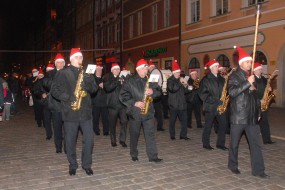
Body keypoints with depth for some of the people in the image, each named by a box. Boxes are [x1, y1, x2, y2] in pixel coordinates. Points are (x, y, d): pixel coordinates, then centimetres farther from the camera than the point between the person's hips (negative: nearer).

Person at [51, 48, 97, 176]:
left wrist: (87, 85, -11)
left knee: (89, 139, 2)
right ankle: (73, 165, 24)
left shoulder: (86, 73, 13)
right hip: (70, 112, -2)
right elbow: (54, 90, -2)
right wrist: (67, 98, -14)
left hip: (85, 111, 3)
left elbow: (95, 88, 10)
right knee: (70, 140, 7)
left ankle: (87, 165, 19)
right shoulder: (63, 73, 2)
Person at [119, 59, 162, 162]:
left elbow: (158, 91, 12)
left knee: (150, 133, 0)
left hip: (148, 111, 3)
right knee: (134, 134, 9)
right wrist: (134, 103, -16)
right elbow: (123, 95, -8)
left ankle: (153, 156, 6)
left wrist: (153, 92, -11)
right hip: (135, 112, -2)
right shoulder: (130, 81, -4)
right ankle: (134, 154, 25)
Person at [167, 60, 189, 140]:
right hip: (173, 104, -5)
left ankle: (183, 135, 13)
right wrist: (180, 82, -21)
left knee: (184, 120, 3)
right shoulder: (170, 80, -5)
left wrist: (185, 86, -3)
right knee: (172, 120, 4)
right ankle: (172, 135, 17)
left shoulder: (180, 80, 12)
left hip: (182, 104, 5)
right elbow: (172, 89, -23)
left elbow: (185, 92, 16)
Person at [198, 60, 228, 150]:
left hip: (220, 106, 6)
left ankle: (220, 144, 16)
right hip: (210, 106, -5)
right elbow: (202, 93, -11)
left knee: (223, 124, 3)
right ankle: (206, 144, 16)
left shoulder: (221, 78, 13)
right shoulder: (206, 79, -6)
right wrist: (213, 101, -17)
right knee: (208, 126, 3)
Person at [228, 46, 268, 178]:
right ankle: (233, 165, 25)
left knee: (255, 143, 4)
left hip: (252, 116, 5)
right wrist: (247, 83, -23)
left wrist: (258, 112, 17)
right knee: (234, 143, 8)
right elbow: (232, 92, -21)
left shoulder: (252, 77, 14)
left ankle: (258, 170, 12)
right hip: (238, 116, -5)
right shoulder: (234, 76, -4)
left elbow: (256, 96, 21)